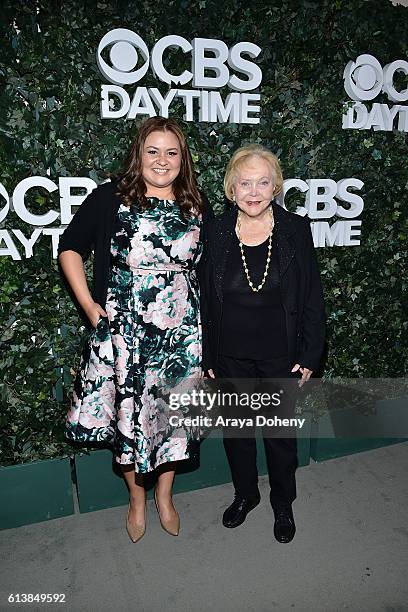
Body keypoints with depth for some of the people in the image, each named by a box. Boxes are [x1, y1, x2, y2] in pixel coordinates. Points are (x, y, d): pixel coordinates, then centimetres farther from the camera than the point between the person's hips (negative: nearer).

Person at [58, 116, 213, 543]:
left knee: (176, 411, 12)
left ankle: (164, 494, 39)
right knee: (129, 415, 10)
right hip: (123, 330, -2)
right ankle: (137, 499, 37)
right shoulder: (111, 198, -3)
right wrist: (89, 305, -5)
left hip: (183, 332, 3)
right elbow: (70, 248, 2)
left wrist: (205, 317, 7)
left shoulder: (198, 207, 5)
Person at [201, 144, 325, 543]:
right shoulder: (216, 232, -6)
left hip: (280, 358, -1)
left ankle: (283, 504, 42)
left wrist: (308, 357, -5)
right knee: (236, 430, 18)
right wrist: (206, 358, 0)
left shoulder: (295, 230, -8)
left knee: (281, 434, 16)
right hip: (231, 357, 1)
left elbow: (312, 299, -4)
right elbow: (205, 299, -1)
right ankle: (245, 494, 45)